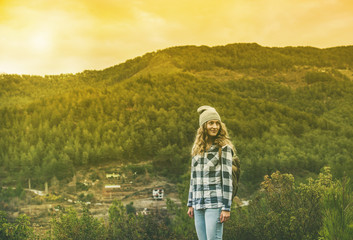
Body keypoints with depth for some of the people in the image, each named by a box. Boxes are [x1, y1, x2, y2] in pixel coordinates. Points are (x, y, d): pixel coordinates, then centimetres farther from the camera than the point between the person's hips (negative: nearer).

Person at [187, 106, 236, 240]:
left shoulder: (224, 147, -3)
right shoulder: (197, 148, 14)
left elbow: (227, 178, -7)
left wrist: (226, 208, -12)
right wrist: (190, 204, 16)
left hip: (215, 203, -6)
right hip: (198, 203, 6)